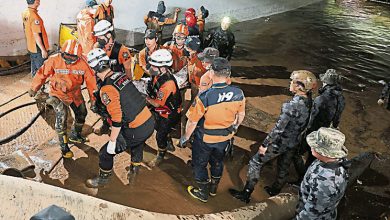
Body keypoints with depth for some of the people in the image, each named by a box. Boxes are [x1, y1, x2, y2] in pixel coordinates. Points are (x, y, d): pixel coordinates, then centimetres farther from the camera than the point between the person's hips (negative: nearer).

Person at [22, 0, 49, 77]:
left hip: (31, 46, 9)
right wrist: (43, 49, -20)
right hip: (38, 47, -9)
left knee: (34, 66, 22)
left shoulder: (25, 13, 3)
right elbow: (36, 35, -25)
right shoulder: (34, 16, -26)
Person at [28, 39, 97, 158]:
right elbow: (42, 74, -9)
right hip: (58, 93, -4)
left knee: (81, 114, 16)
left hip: (75, 93, 4)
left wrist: (93, 97, -3)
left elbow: (90, 79, -7)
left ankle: (75, 135, 43)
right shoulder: (54, 60, -22)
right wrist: (33, 89, 0)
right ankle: (64, 146, -5)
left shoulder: (82, 63, -17)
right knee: (61, 116, -20)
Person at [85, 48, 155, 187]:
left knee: (105, 153, 12)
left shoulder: (107, 89, -18)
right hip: (150, 122, 8)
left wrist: (112, 142, -11)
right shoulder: (122, 75, 4)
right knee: (137, 143, 39)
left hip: (136, 131, -7)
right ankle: (134, 171, 52)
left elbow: (117, 119, -21)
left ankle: (103, 179, 35)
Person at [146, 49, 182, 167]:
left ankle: (160, 156, 30)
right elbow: (153, 89, 7)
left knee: (160, 135, 3)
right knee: (158, 127, 27)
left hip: (170, 114, -9)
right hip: (161, 110, 9)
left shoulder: (168, 84, -38)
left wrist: (145, 97, -15)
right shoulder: (159, 74, -12)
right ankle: (168, 143, 55)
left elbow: (157, 104, -28)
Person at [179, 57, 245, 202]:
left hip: (205, 139, -4)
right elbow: (241, 114, -1)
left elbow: (193, 121, -21)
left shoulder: (204, 97, -33)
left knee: (200, 164, 22)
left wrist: (185, 137, -3)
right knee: (217, 161, 29)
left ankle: (202, 193, 41)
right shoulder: (238, 93, -20)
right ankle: (214, 188, 51)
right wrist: (235, 127, 19)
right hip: (225, 137, 4)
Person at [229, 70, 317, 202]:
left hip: (280, 142, -7)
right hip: (294, 143, 8)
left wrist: (265, 144, -18)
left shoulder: (292, 105, -31)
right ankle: (275, 190, 48)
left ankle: (246, 194, 15)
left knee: (255, 163, 6)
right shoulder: (309, 102, -7)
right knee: (284, 167, 25)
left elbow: (278, 128, -27)